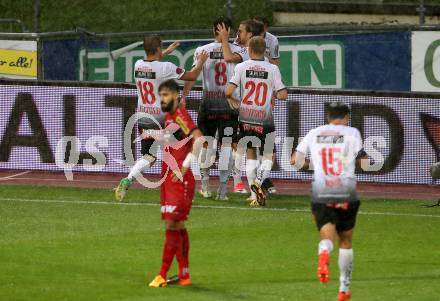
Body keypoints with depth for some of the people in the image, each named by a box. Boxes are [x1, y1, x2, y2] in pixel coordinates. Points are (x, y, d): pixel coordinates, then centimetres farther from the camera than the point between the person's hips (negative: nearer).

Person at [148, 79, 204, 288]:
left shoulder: (180, 115, -13)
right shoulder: (168, 117, 15)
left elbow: (198, 139, -25)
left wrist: (185, 167, -23)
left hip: (180, 181, -10)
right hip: (168, 180, 10)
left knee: (172, 226, -8)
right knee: (177, 227, 11)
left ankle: (162, 276, -6)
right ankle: (184, 275, 15)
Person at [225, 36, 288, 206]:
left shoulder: (241, 67, -4)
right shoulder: (272, 69, -5)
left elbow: (228, 91, -12)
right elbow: (283, 95, -10)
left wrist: (232, 100, 10)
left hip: (246, 119, 1)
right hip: (265, 120, -1)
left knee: (250, 155, 15)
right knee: (268, 156, 11)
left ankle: (254, 195, 11)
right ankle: (259, 181, -18)